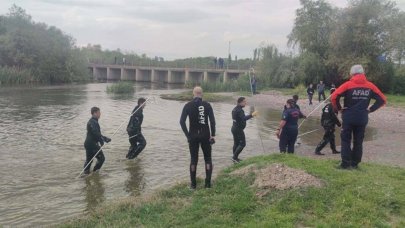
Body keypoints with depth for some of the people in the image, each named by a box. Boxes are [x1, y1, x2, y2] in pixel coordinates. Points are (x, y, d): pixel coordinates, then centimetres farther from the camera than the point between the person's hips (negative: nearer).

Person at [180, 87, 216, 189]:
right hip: (205, 135, 0)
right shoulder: (207, 105, -3)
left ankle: (193, 184, 11)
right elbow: (212, 121, -9)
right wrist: (213, 135, -3)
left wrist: (187, 135, -1)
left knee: (193, 159, 10)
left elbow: (182, 121, -6)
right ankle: (208, 182, 9)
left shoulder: (188, 106, -1)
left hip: (193, 136, 1)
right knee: (208, 158, 12)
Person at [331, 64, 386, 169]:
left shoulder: (348, 85, -8)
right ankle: (355, 163, 16)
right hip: (362, 119, 3)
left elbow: (334, 96, -18)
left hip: (348, 118, -3)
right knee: (358, 142, 12)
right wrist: (371, 109, 7)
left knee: (346, 140, 6)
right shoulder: (370, 86, 3)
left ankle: (345, 163, 2)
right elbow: (382, 99, 6)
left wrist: (338, 108, -5)